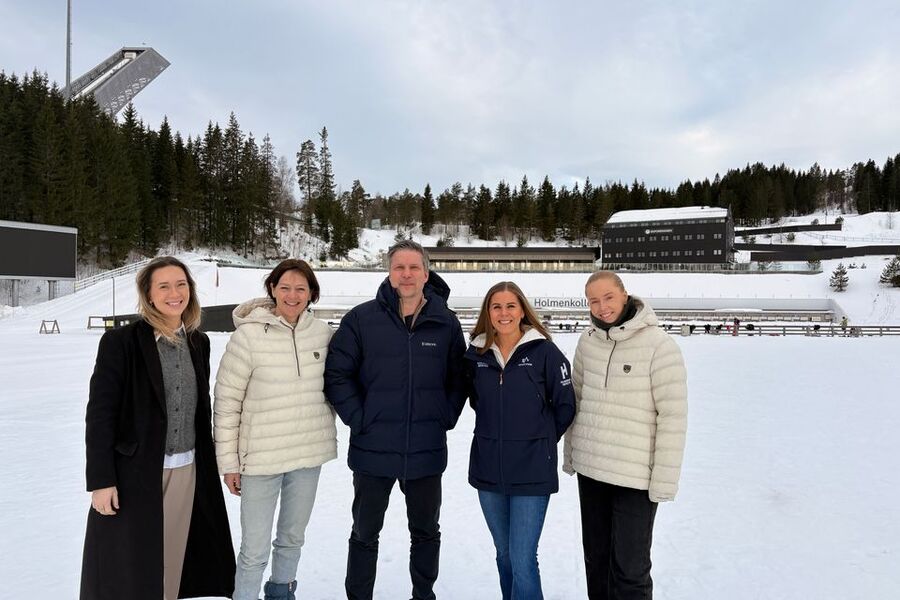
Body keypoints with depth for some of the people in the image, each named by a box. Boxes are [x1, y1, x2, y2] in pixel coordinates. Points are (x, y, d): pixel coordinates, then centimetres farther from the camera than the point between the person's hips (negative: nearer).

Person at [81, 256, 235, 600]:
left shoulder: (199, 342, 5)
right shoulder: (120, 342, -11)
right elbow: (99, 413, -11)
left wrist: (206, 463, 13)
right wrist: (100, 480, -13)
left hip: (187, 471, 5)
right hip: (134, 471, -4)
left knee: (171, 559, 14)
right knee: (129, 568, 7)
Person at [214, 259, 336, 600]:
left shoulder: (322, 333, -3)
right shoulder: (249, 335, -13)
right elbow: (226, 402, -9)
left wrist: (325, 430, 11)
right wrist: (228, 462, -7)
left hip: (309, 455, 4)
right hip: (261, 456, -4)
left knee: (293, 537, 22)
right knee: (255, 549, 3)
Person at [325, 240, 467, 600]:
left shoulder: (446, 323, -2)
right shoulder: (362, 319, -8)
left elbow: (459, 378, 6)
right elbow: (337, 373, -6)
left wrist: (446, 417, -3)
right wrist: (358, 418, -11)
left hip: (427, 451, 2)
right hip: (373, 449, -1)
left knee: (426, 532, 20)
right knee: (365, 533, 17)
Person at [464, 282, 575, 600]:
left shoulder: (544, 352, -10)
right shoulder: (476, 353, 1)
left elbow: (565, 406, -1)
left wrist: (541, 439, 4)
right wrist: (498, 432, 10)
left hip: (531, 471, -4)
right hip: (488, 470, 4)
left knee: (522, 559, -4)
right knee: (504, 553, 18)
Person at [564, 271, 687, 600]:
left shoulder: (659, 345, -15)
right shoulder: (587, 341, 2)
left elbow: (673, 416, -14)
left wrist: (665, 479, -13)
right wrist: (569, 454, 14)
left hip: (637, 477, -5)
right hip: (590, 470, 5)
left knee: (630, 569, 2)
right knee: (596, 560, 18)